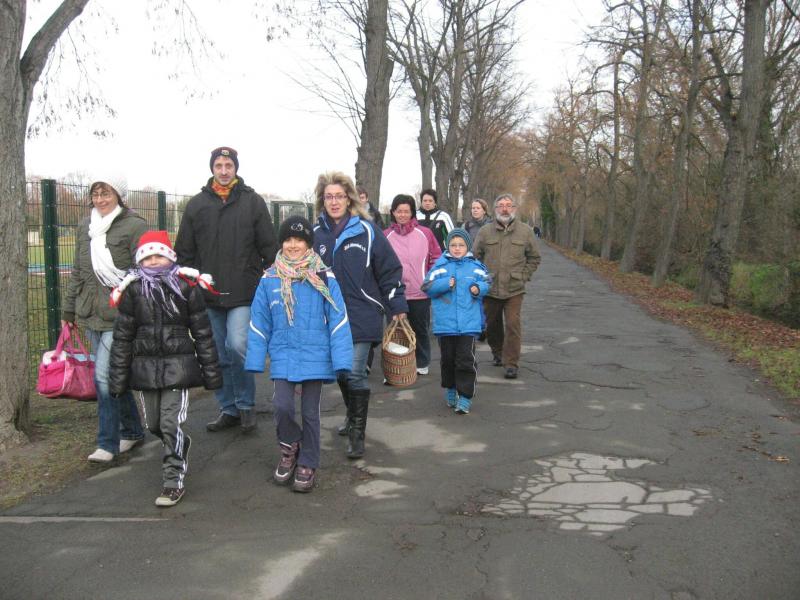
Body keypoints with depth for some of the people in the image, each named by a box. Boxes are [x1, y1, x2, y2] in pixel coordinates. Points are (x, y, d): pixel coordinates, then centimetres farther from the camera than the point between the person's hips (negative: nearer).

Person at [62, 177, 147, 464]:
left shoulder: (135, 226, -7)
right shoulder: (85, 227, 14)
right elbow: (78, 272, 21)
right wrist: (69, 309, 21)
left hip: (120, 314, -6)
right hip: (91, 313, 7)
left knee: (104, 375, -10)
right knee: (114, 375, 12)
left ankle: (108, 442, 2)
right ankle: (132, 431, 27)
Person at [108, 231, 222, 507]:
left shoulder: (186, 287, -3)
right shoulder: (133, 290, 2)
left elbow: (202, 332, 2)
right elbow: (122, 336, 6)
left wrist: (211, 371, 1)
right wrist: (118, 378, 4)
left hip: (178, 365, -3)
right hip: (145, 367, 3)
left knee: (171, 424, -7)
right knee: (153, 424, 12)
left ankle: (173, 483, 4)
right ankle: (181, 445, 43)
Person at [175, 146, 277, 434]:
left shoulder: (253, 202, 3)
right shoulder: (197, 204, 10)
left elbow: (269, 247, 3)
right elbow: (184, 251, 13)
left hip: (244, 292, -3)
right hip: (209, 293, 4)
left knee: (237, 346, -17)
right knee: (220, 356, 10)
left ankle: (245, 404, 4)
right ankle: (229, 409, 23)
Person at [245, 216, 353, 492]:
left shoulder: (324, 278, -5)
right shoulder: (270, 279, 0)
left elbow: (338, 320, -5)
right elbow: (259, 323, 5)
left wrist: (341, 360, -10)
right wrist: (255, 360, 2)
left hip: (315, 356, -1)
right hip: (283, 355, 1)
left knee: (310, 412, 8)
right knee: (282, 406, -9)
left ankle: (307, 464, 26)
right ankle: (290, 448, 22)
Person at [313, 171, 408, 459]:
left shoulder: (367, 231, -5)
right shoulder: (316, 234, 5)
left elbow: (390, 270, -3)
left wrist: (398, 306, -4)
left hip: (361, 315, -4)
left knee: (355, 375, -5)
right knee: (340, 372, 14)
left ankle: (357, 433, 6)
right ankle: (353, 416, 36)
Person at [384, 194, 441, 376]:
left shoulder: (425, 234, 1)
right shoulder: (386, 236, 3)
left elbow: (436, 259, 6)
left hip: (420, 293, 0)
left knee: (420, 330, 12)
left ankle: (422, 364, 28)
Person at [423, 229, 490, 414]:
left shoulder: (475, 266, 3)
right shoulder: (440, 266, 0)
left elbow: (486, 282, 14)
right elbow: (428, 287, -3)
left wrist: (479, 288, -6)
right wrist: (445, 284, -16)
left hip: (469, 323, -1)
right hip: (445, 322, 1)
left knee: (466, 360, -3)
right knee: (448, 359, 14)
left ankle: (465, 397, 5)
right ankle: (450, 390, 34)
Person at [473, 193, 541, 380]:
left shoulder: (525, 231, 2)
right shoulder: (485, 232, 2)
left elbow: (534, 258, 11)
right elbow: (475, 257, 9)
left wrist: (523, 276, 2)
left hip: (514, 289, -2)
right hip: (489, 289, 2)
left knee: (513, 325, -8)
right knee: (492, 325, 14)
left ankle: (511, 363, 1)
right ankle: (498, 353, 37)